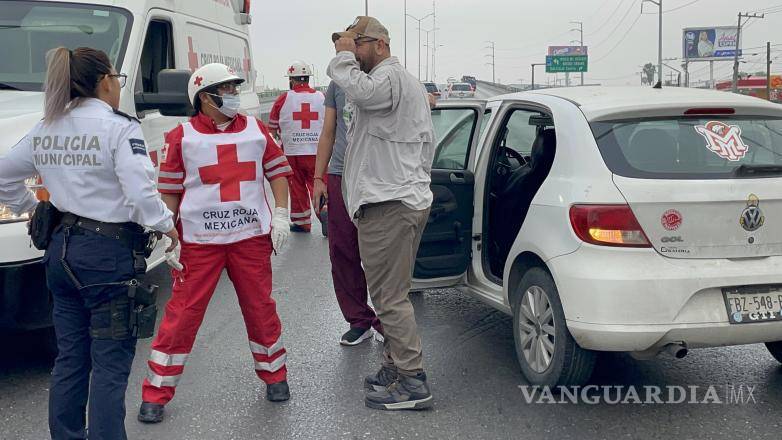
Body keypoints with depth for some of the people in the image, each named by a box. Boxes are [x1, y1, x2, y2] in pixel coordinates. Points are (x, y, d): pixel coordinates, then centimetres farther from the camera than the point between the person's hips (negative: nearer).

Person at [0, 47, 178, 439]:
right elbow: (141, 194, -21)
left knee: (70, 357, 17)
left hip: (62, 250, 7)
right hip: (108, 253, -7)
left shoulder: (45, 131, 9)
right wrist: (166, 226, -5)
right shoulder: (119, 128, -12)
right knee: (110, 363, 1)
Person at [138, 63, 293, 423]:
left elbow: (278, 172, 12)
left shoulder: (256, 130, 7)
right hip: (199, 241, -2)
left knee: (261, 308, 11)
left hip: (252, 237, 2)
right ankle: (156, 394, 12)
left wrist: (281, 214, 1)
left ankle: (274, 375, 32)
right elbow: (169, 191, 3)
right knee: (183, 314, 0)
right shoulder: (183, 136, 1)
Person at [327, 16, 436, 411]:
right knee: (393, 293, 17)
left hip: (388, 205, -11)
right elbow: (427, 142, 27)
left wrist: (344, 56, -17)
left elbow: (360, 90, -34)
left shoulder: (390, 76, -10)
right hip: (410, 197, 11)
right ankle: (396, 367, 26)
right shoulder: (410, 83, 25)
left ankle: (412, 382, -5)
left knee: (390, 297, -9)